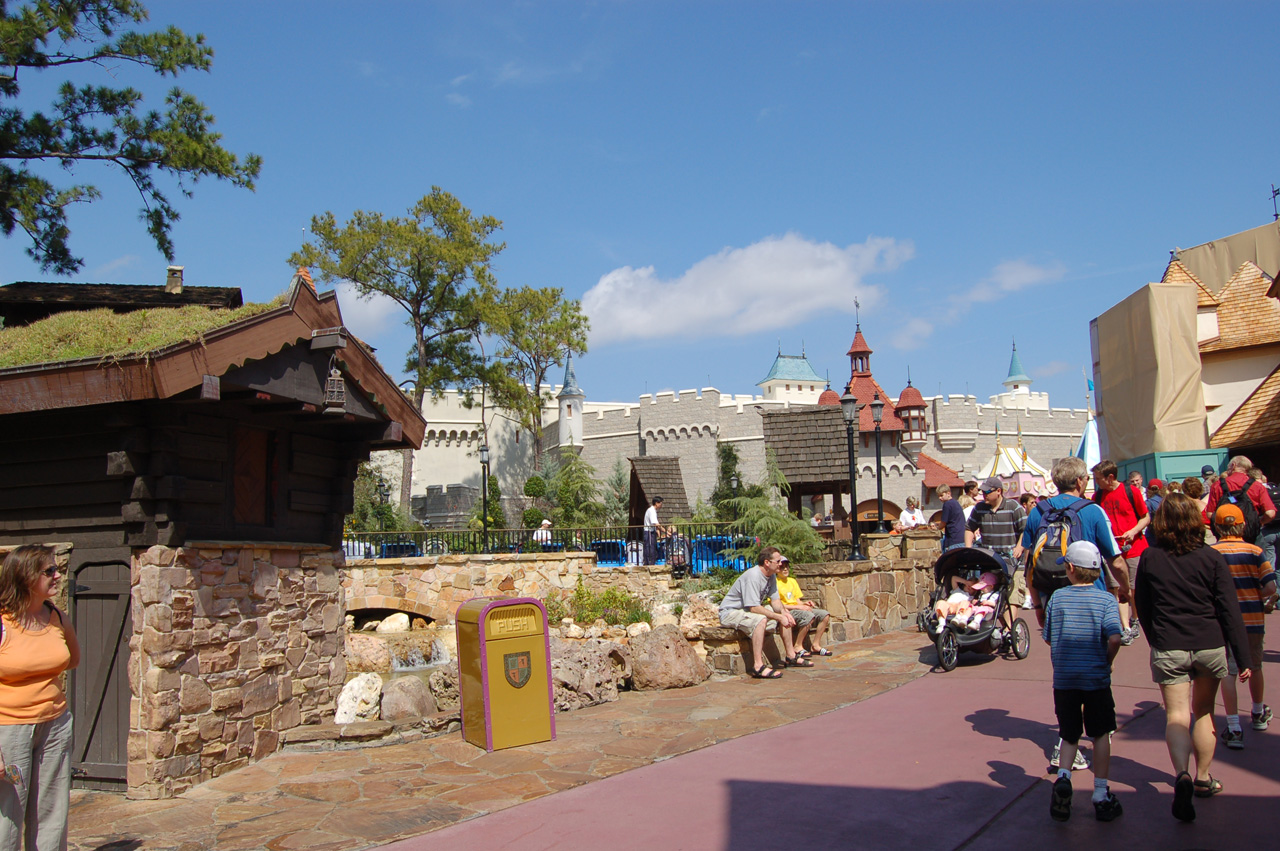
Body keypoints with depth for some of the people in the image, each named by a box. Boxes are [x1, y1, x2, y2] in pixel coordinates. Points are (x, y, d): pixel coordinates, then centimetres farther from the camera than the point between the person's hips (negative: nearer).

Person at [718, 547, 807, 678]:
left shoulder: (771, 575, 2)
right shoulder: (753, 576, -27)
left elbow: (775, 600, 4)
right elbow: (754, 608, -30)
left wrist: (783, 612, -18)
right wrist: (779, 617, -28)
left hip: (750, 610, 10)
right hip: (730, 612, -10)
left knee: (785, 616, 5)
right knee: (760, 619, -36)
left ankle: (791, 657, 15)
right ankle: (758, 666, -37)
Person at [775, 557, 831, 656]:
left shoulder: (792, 581, 21)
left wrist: (804, 603, -6)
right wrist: (798, 607, -17)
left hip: (798, 609, 8)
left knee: (825, 615, -9)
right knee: (809, 616, -34)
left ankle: (815, 645, -3)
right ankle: (798, 647, -22)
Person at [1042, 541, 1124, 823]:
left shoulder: (1057, 598, 0)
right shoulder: (1106, 600, -6)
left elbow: (1048, 638, 5)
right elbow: (1114, 638, -18)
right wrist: (1108, 661, -1)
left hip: (1063, 680, 2)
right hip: (1096, 679, -1)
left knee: (1069, 735, 14)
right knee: (1100, 735, 12)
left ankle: (1063, 777, -9)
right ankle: (1101, 795, 15)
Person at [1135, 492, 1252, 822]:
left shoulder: (1150, 558, -3)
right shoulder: (1212, 558, -6)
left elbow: (1142, 606, 8)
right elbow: (1229, 611, -6)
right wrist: (1243, 658, -3)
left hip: (1168, 648, -1)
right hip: (1209, 645, 1)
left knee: (1176, 715, -1)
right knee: (1203, 711, 19)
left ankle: (1182, 774, -25)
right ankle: (1203, 778, 29)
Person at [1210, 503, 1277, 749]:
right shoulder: (1254, 551, -5)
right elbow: (1270, 586, -10)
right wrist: (1266, 604, 9)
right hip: (1253, 620, 2)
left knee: (1228, 672, 0)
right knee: (1255, 668, 21)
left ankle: (1234, 728, -7)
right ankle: (1259, 714, 44)